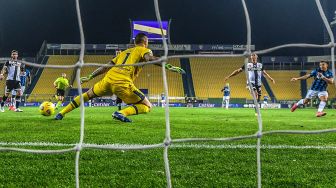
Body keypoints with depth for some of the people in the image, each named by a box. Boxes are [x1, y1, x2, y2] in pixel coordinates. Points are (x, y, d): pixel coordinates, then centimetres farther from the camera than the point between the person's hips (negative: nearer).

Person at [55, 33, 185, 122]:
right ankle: (122, 113, -20)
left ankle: (61, 114, 28)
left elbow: (106, 67, 29)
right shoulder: (142, 50, 14)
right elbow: (151, 58, -10)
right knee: (147, 106, 4)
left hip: (109, 78, 6)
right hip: (123, 82, -6)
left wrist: (89, 77, 33)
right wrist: (170, 67, -16)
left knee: (88, 95, 30)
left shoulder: (124, 52, 31)